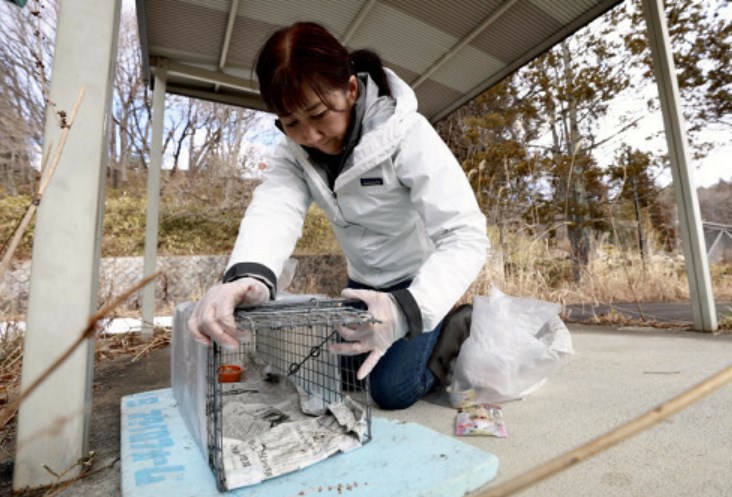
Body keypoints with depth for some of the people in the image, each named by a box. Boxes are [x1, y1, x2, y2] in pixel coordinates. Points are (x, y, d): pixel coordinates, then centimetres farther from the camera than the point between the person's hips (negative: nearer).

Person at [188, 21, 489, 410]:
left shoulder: (407, 134, -29)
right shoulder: (294, 149, -14)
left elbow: (466, 237, -34)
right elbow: (274, 207, -33)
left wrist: (408, 307, -51)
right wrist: (249, 273, -55)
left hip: (420, 279, -5)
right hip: (365, 281, 5)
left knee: (392, 390, -9)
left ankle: (445, 344, 23)